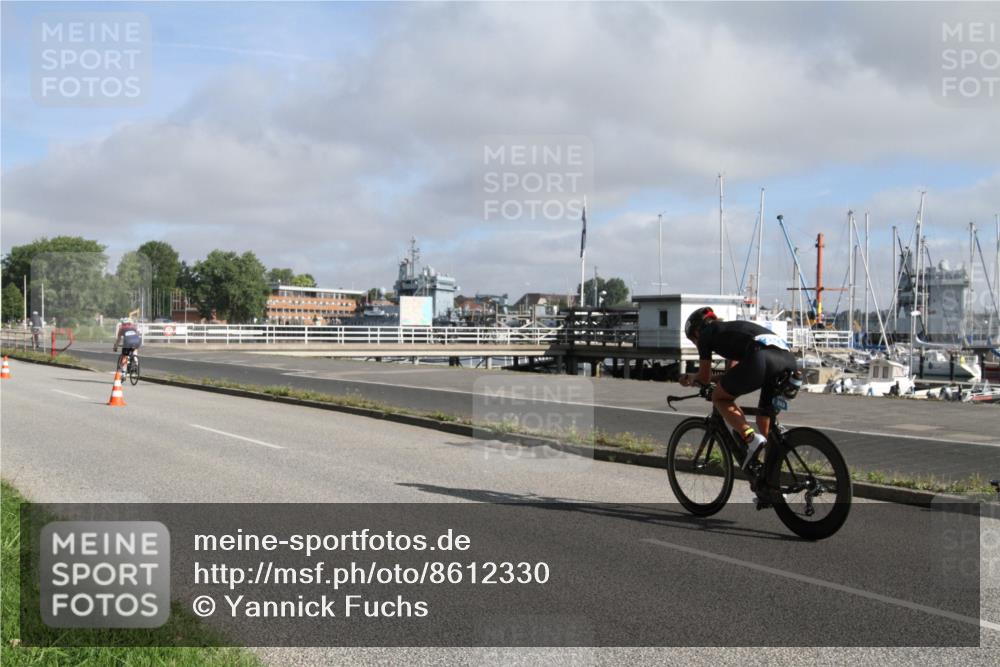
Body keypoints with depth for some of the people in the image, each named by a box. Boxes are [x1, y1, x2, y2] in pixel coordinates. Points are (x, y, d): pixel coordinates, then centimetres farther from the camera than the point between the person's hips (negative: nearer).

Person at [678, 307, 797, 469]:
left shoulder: (705, 334, 19)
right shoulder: (730, 330, 39)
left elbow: (704, 378, 22)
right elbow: (731, 374, 45)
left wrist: (690, 379, 43)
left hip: (762, 358, -8)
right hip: (788, 359, 8)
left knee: (720, 398, 16)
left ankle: (752, 438, -5)